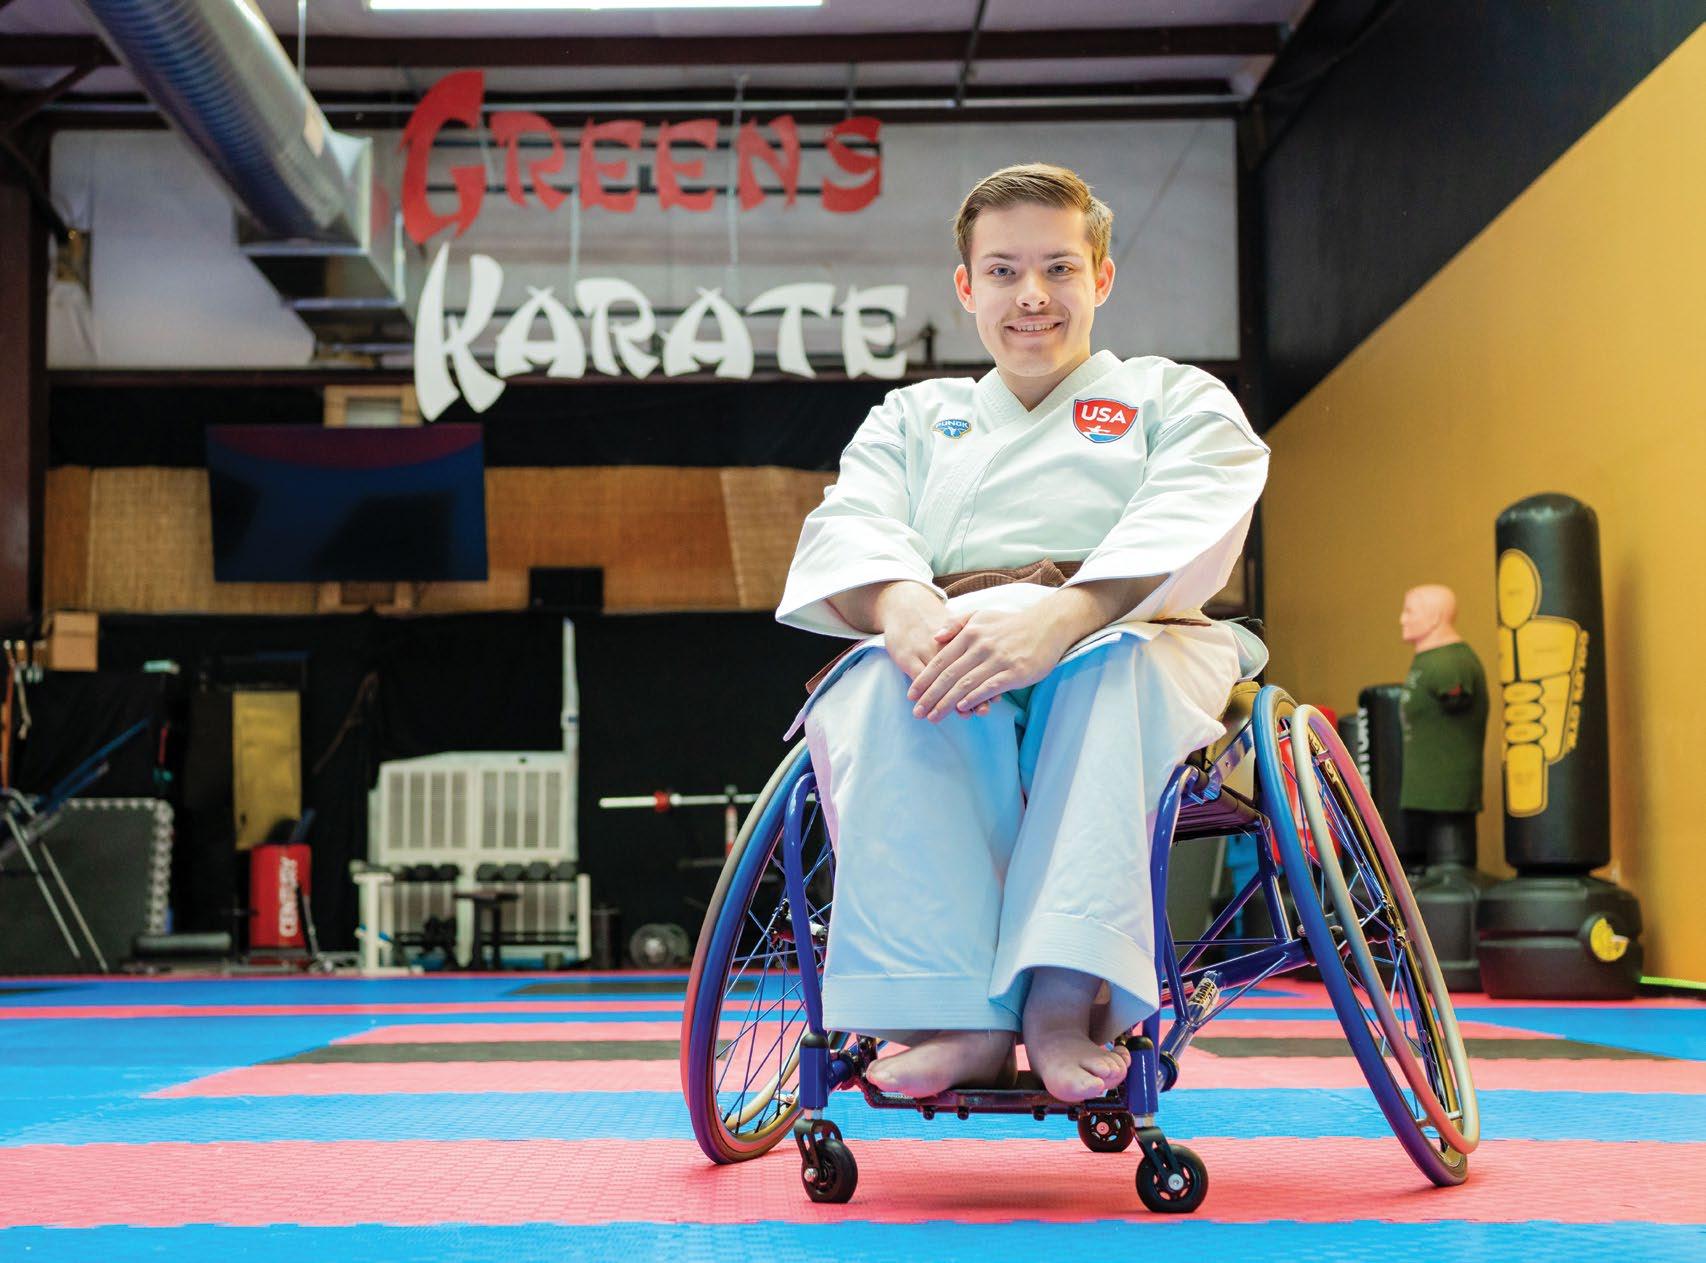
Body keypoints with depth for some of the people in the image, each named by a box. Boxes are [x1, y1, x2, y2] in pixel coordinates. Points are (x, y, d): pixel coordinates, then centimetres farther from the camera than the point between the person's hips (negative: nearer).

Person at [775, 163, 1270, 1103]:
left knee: (1111, 670, -40)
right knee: (877, 689, -36)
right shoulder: (914, 416, 29)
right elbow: (848, 526, 8)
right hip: (944, 650, 2)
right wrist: (901, 606, -20)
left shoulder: (1177, 398, 20)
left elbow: (1191, 526, -4)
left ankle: (1064, 997, -48)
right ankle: (965, 1017, -44)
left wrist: (1062, 615, -26)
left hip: (1126, 644, -1)